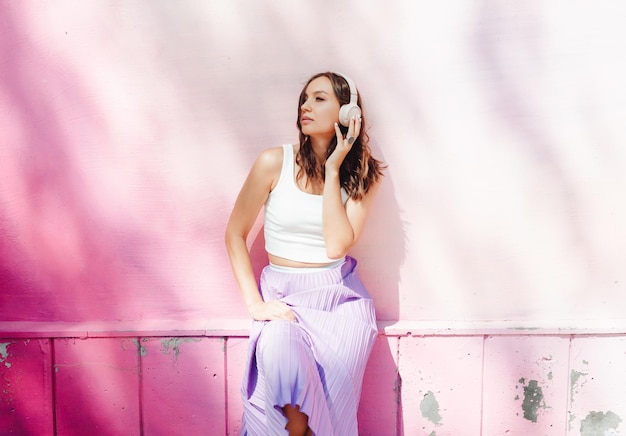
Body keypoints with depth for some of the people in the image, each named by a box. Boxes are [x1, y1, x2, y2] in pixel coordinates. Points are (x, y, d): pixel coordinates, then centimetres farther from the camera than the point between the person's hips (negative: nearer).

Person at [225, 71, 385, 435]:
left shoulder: (363, 174, 2)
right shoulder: (276, 162, -3)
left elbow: (337, 245, -12)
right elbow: (235, 233, 0)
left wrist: (333, 168, -12)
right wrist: (254, 302, -10)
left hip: (340, 298, 1)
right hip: (283, 295, 0)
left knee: (332, 403, -21)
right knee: (282, 365, -31)